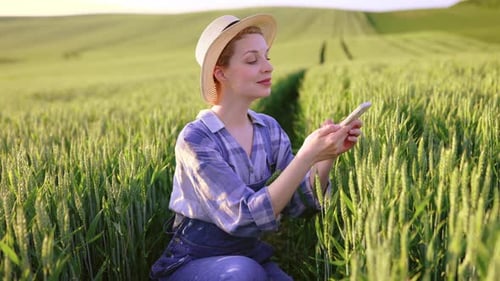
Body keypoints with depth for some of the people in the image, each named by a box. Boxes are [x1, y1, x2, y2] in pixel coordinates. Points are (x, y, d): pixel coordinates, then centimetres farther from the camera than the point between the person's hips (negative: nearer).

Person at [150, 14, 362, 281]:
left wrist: (328, 156, -22)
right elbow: (246, 218, -27)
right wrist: (307, 156, -33)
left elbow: (298, 203, -6)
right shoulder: (195, 138, -20)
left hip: (251, 256, 4)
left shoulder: (269, 129, -2)